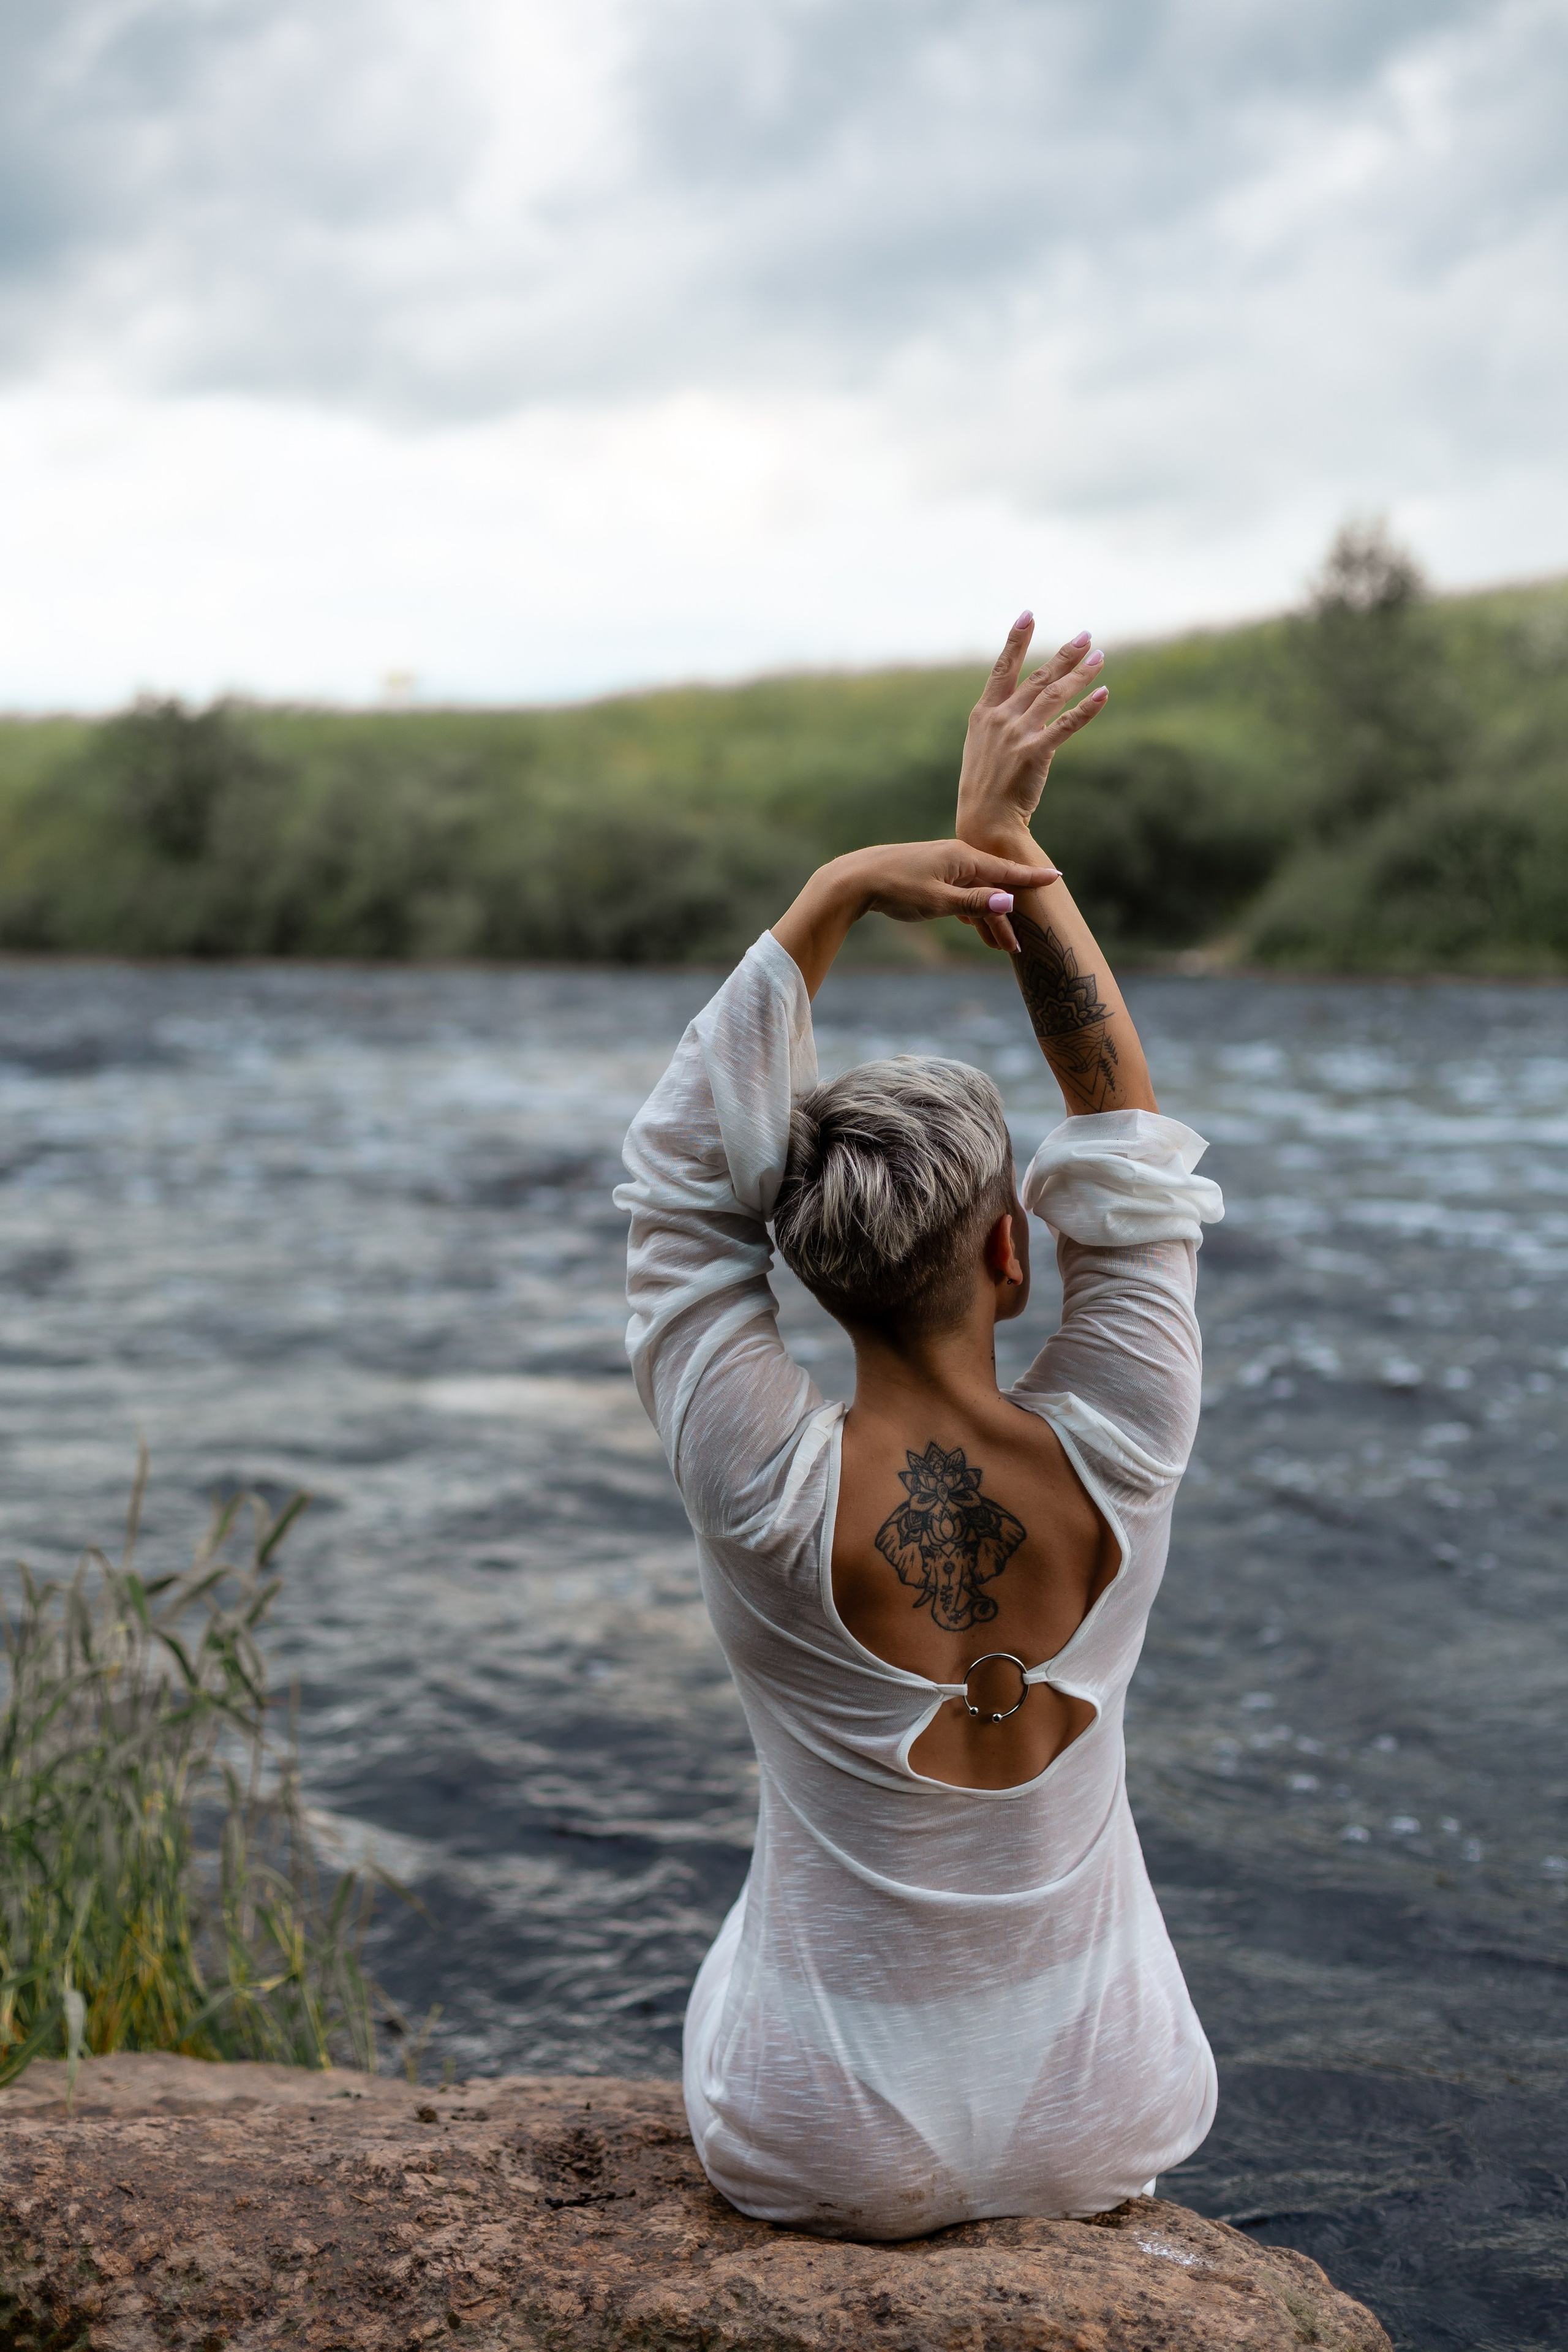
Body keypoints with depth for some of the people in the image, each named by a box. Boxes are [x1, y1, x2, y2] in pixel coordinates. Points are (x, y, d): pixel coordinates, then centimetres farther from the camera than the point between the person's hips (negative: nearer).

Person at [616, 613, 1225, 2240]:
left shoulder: (771, 1500, -26)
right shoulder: (1112, 1471, -21)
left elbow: (680, 1188, -16)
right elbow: (1130, 1147, -10)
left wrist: (830, 900, -21)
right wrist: (1012, 850, -10)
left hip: (831, 2158, -1)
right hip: (1103, 2125, 2)